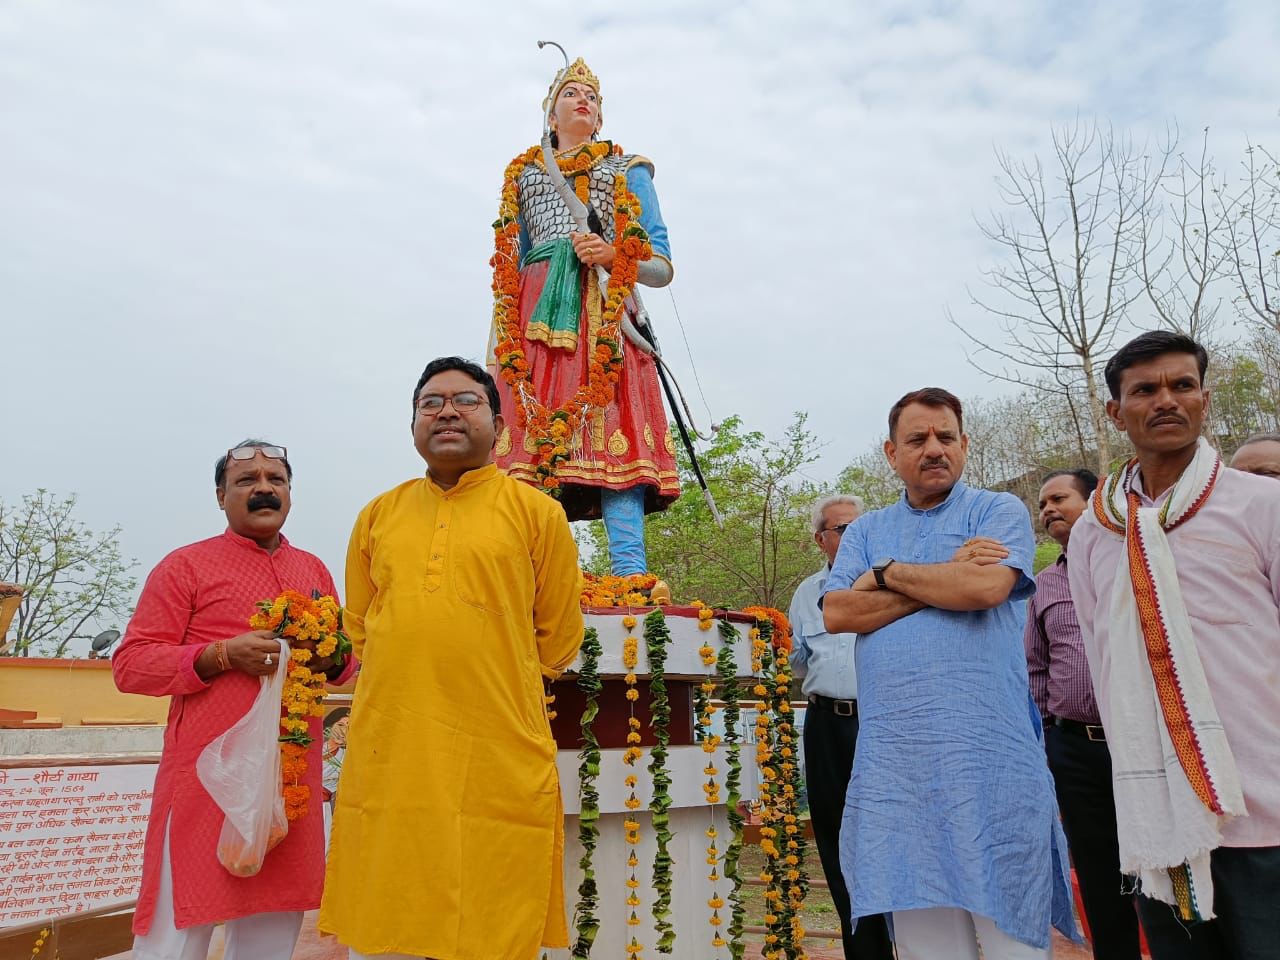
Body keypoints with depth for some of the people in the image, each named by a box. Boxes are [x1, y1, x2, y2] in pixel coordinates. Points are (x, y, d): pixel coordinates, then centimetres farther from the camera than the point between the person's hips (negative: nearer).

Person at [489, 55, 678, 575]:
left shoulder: (626, 168, 20)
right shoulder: (525, 173, 27)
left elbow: (662, 269, 12)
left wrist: (613, 255, -9)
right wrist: (498, 342, 7)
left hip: (604, 316, -2)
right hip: (536, 314, 2)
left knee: (613, 435, -18)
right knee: (532, 438, -12)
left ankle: (630, 580, -22)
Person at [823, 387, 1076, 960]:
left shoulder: (1000, 512, 7)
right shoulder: (865, 532, 17)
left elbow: (986, 587, -14)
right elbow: (836, 613, 0)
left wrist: (888, 573, 0)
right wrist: (948, 579, -5)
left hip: (988, 754, -3)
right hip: (893, 758, 3)